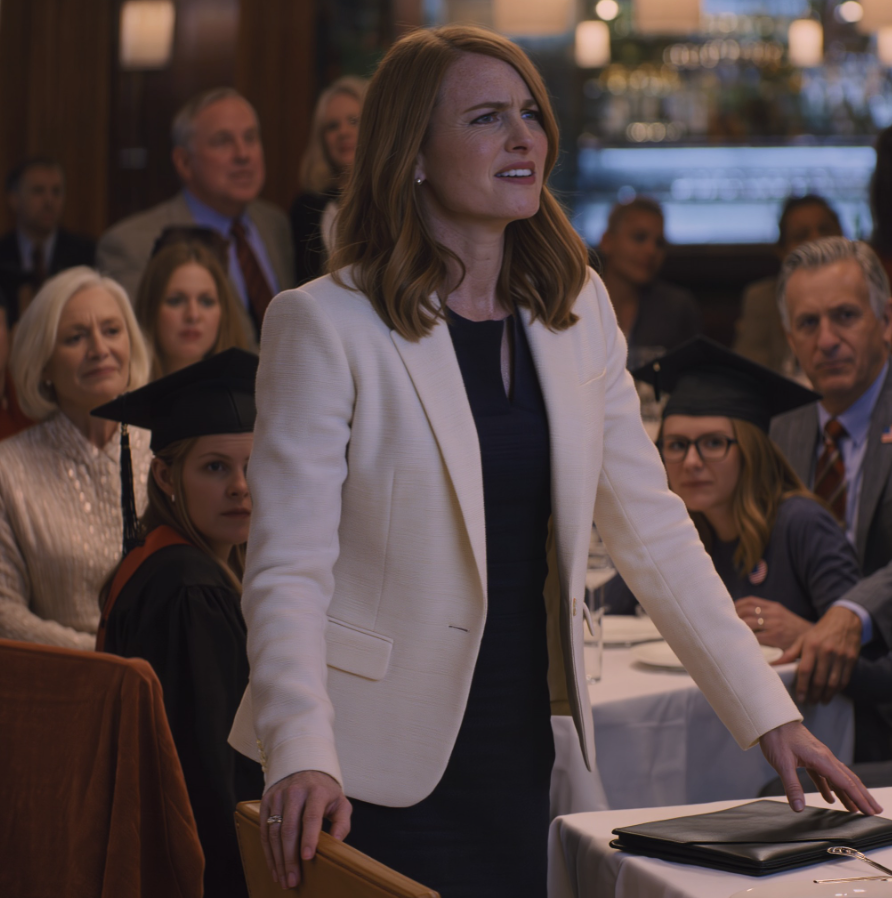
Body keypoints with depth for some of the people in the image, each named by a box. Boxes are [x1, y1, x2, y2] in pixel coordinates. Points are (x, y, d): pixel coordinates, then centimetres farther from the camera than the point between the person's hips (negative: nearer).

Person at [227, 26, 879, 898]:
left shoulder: (575, 308, 6)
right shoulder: (324, 324, -11)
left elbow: (652, 529, 7)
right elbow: (287, 571, -16)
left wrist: (768, 713, 1)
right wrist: (302, 757, -31)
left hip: (518, 750, 5)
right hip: (386, 769, -5)